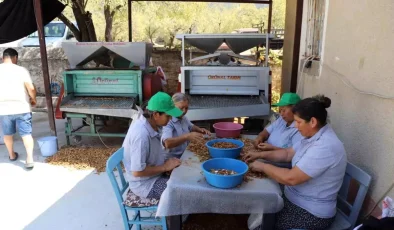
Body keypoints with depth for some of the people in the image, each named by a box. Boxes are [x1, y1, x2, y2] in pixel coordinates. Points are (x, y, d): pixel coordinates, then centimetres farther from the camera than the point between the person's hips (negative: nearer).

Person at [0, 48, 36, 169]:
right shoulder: (21, 70, -9)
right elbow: (31, 88, -15)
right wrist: (33, 99, 4)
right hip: (22, 108, -3)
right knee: (26, 133, 3)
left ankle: (12, 155, 37)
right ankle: (29, 159, -5)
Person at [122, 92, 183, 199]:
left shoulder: (150, 124, -4)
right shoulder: (142, 135, -31)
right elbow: (137, 171, -27)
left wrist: (166, 162, -5)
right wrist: (165, 167, -20)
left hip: (153, 175, 8)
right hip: (145, 184, -8)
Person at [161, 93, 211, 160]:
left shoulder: (183, 117, 7)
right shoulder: (167, 121, -20)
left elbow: (191, 126, 26)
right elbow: (167, 143, -35)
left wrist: (200, 129, 6)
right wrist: (187, 136, -42)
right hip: (172, 159, -8)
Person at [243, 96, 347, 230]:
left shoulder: (325, 147, -29)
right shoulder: (314, 136, 1)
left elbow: (291, 178, -30)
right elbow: (288, 153, 12)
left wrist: (262, 166, -17)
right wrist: (260, 155, 3)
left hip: (312, 213, -8)